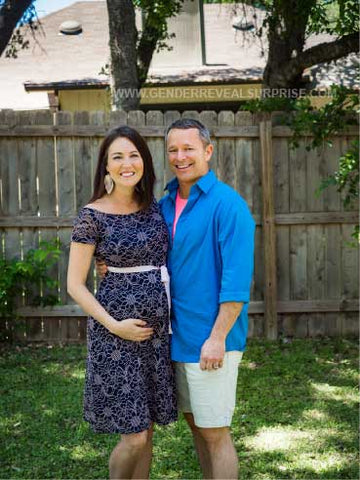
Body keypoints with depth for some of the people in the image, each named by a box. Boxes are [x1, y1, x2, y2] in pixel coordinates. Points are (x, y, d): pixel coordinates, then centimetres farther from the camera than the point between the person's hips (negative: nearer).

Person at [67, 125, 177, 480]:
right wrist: (114, 325, -15)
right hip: (116, 331, -5)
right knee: (134, 436, -3)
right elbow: (75, 285, -7)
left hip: (157, 327, 5)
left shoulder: (155, 208, 6)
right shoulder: (93, 215, -9)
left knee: (146, 429, 12)